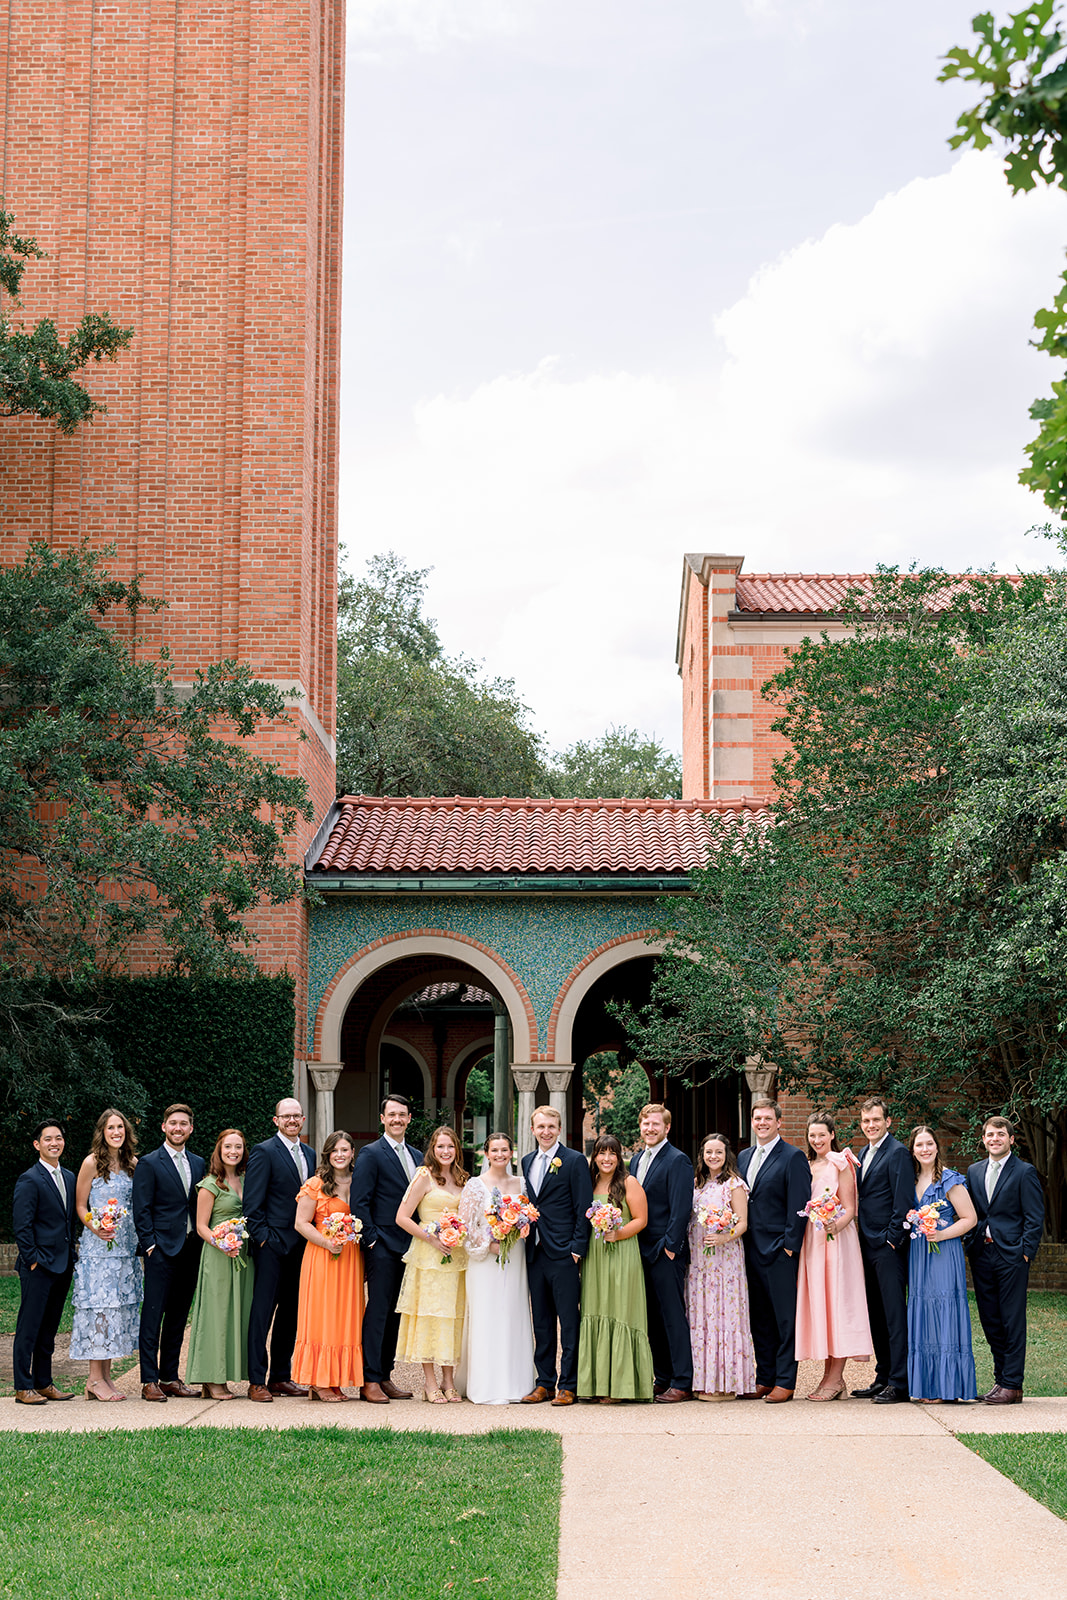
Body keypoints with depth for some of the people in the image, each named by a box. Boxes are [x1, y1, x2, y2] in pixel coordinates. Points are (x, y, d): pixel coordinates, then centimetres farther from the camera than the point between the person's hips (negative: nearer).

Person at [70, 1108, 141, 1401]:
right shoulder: (92, 1162, -4)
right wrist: (96, 1228, -18)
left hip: (126, 1245, 5)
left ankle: (106, 1376, 10)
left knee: (119, 1307, 5)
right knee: (98, 1306, -7)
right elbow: (80, 1205, -2)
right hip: (98, 1245, -5)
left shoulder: (133, 1163, 10)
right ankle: (95, 1379, -3)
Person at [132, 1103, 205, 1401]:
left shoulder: (198, 1163, 15)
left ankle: (170, 1377, 15)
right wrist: (151, 1245, -12)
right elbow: (142, 1211, -6)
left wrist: (203, 1240, 6)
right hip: (162, 1249, -5)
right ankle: (149, 1381, -3)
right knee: (153, 1315, -5)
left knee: (178, 1316, 9)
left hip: (190, 1250, 6)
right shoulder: (148, 1164, -2)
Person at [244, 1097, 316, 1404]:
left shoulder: (309, 1153, 15)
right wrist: (261, 1237, -14)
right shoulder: (264, 1152, -6)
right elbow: (252, 1202, -9)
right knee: (263, 1310, -5)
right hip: (272, 1243, -7)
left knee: (290, 1312, 11)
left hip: (300, 1245, 7)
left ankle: (281, 1376, 19)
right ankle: (256, 1381, -3)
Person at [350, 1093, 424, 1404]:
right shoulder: (371, 1154, -5)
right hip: (382, 1246, -6)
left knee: (395, 1312, 10)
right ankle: (370, 1381, -2)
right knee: (378, 1311, -6)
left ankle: (385, 1376, 16)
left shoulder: (417, 1156, 15)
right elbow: (359, 1201, -9)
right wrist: (370, 1238, -12)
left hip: (409, 1246, 7)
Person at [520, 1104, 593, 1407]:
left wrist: (577, 1248, -12)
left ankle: (568, 1386, 2)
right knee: (541, 1322, 10)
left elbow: (583, 1209, -7)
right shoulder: (527, 1162, 15)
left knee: (569, 1322, -2)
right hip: (535, 1253, 6)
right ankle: (544, 1382, 16)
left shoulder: (574, 1161, -4)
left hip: (564, 1254, -6)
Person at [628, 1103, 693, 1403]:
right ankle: (663, 1379, 18)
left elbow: (680, 1209, -14)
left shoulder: (677, 1161, -9)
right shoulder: (636, 1160, 16)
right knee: (653, 1319, 11)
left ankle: (682, 1383, -1)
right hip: (642, 1252, 8)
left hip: (666, 1253, -8)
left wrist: (670, 1246, -16)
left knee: (673, 1316, -5)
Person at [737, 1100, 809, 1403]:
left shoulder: (792, 1157, -5)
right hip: (751, 1249, 7)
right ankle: (765, 1379, 17)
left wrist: (790, 1245, -14)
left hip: (780, 1250, -7)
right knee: (759, 1318, 10)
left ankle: (785, 1382, 1)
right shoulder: (743, 1157, 17)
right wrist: (741, 1240, 11)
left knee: (785, 1317, -3)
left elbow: (798, 1205, -9)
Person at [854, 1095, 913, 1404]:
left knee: (895, 1314, -6)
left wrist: (892, 1239, -14)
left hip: (889, 1248, -9)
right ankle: (883, 1377, 20)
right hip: (869, 1246, 9)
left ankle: (899, 1383, -4)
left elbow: (903, 1201, -15)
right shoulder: (864, 1154, 17)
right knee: (876, 1315, 13)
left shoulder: (897, 1153, -11)